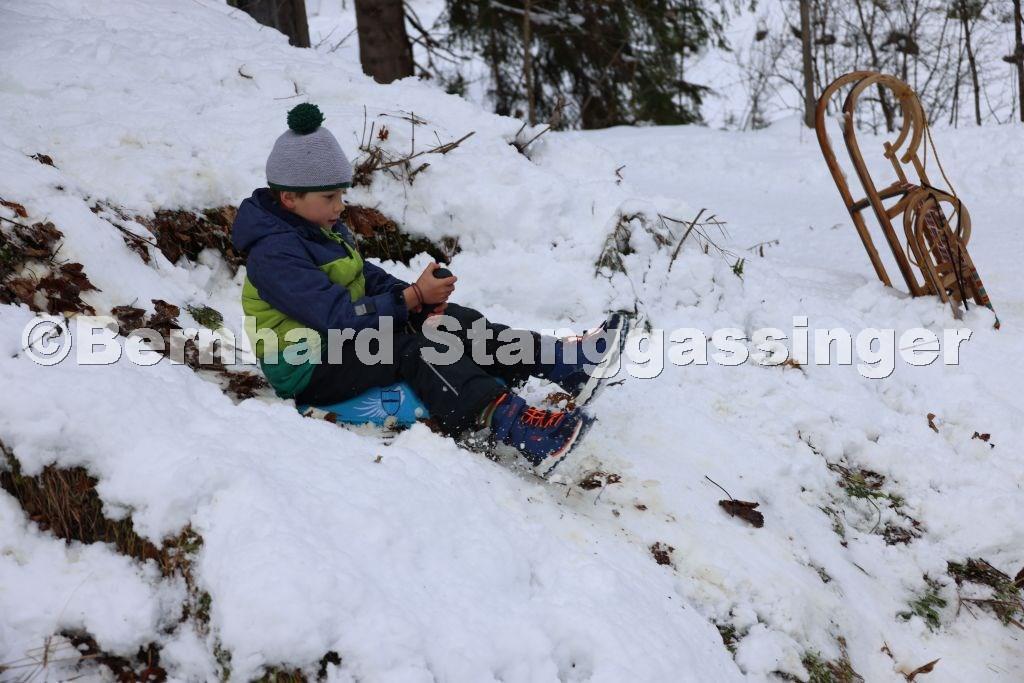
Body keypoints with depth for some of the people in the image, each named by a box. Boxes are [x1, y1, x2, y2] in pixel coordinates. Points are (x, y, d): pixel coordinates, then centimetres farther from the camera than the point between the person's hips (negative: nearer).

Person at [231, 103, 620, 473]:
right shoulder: (274, 253, -20)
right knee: (413, 348, -32)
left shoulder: (323, 229, 13)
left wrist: (423, 300, -9)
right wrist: (414, 297, -27)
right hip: (308, 372, -10)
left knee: (451, 320, -8)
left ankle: (565, 365, -18)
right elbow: (338, 316, -28)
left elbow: (368, 278, 11)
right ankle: (513, 427, -51)